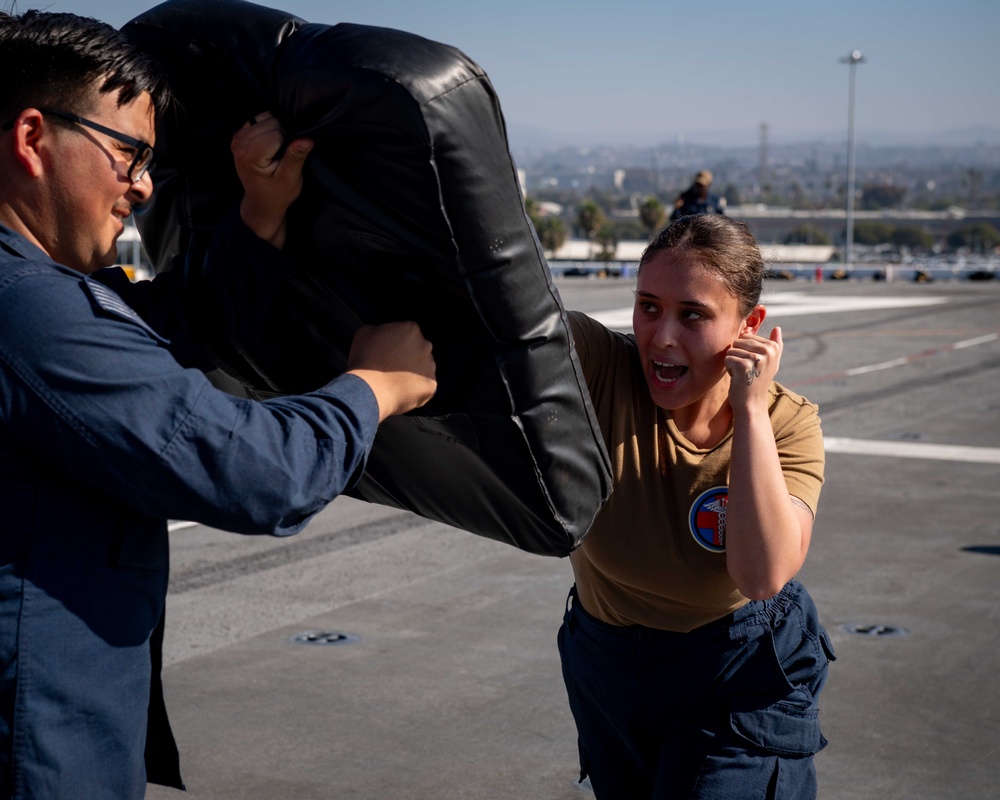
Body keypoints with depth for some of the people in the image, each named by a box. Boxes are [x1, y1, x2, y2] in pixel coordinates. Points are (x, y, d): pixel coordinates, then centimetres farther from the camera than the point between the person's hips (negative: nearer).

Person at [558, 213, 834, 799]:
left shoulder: (787, 425, -21)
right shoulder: (600, 368, -22)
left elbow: (763, 576, -36)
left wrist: (750, 409, -35)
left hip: (742, 677, -2)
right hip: (606, 662, 2)